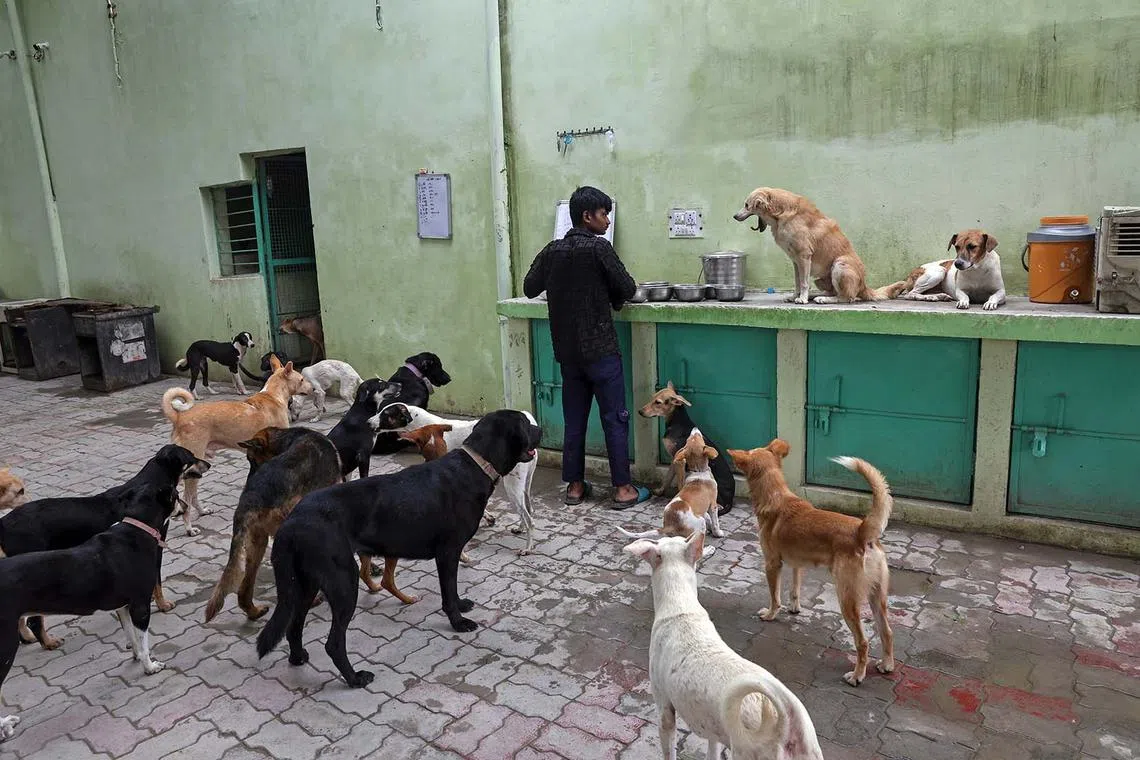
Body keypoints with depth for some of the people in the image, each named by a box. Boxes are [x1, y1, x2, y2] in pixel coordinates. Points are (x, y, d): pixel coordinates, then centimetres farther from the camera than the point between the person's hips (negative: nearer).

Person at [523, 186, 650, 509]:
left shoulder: (552, 251, 4)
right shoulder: (598, 247, -12)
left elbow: (529, 288, 12)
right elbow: (627, 289, -9)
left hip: (567, 350, 6)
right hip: (600, 348, -6)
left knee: (574, 419, 12)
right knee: (615, 419, 2)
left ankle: (575, 486, 18)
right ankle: (622, 489, 7)